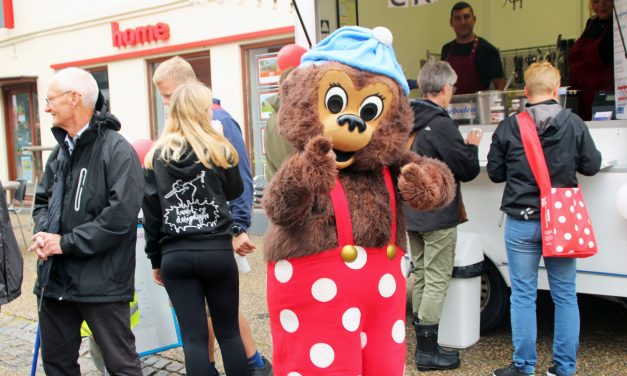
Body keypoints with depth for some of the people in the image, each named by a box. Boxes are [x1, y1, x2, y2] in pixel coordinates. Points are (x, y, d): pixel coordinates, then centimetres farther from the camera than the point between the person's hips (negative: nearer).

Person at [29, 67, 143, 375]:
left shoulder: (116, 150, -13)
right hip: (54, 280, 8)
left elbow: (121, 215, -22)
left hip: (101, 282, -8)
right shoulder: (60, 151, 13)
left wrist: (66, 243, -16)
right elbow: (43, 201, 20)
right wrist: (43, 233, -3)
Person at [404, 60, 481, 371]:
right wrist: (471, 146, 4)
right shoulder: (441, 124, -19)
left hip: (412, 214, 8)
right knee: (436, 282, -1)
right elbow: (468, 170, -14)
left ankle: (422, 344, 24)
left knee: (421, 277, 15)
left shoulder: (409, 122, 5)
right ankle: (428, 352, 5)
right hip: (438, 217, -8)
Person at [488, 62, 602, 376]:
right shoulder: (574, 124, -5)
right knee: (565, 296, 11)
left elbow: (495, 172, 2)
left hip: (522, 222, -1)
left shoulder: (508, 127, -6)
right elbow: (591, 166, 3)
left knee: (523, 296, 7)